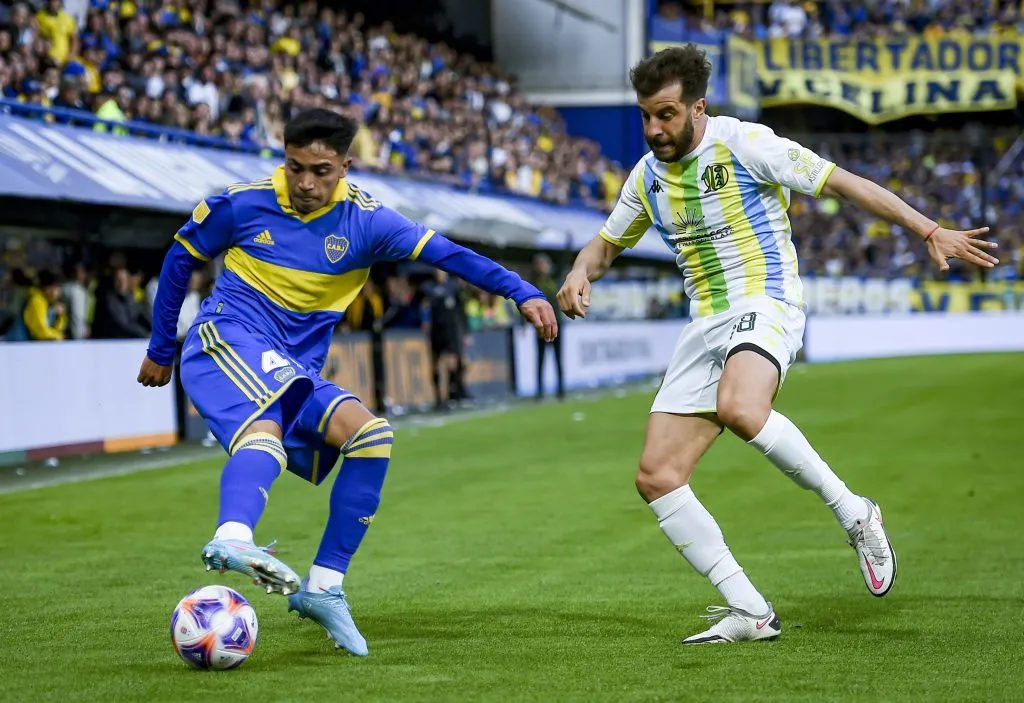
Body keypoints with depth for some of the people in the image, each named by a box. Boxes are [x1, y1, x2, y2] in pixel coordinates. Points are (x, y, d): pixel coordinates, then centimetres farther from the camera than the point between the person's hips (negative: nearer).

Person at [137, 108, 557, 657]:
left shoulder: (363, 220, 0)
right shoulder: (243, 204, -3)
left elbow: (444, 253, -8)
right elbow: (181, 258, 12)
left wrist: (522, 292, -20)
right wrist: (160, 349, 17)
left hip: (295, 373, 4)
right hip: (227, 342, -4)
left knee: (372, 435, -22)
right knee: (267, 422, -38)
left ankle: (323, 585, -12)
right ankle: (232, 539, -65)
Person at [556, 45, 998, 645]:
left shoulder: (745, 144, -8)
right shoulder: (648, 176, 10)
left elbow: (843, 183, -6)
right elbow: (608, 244, 25)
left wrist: (931, 231, -9)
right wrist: (580, 274, 2)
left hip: (765, 307, -7)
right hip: (706, 325, 7)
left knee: (738, 409, -39)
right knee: (657, 477, -6)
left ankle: (853, 512, -19)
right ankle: (750, 612, -2)